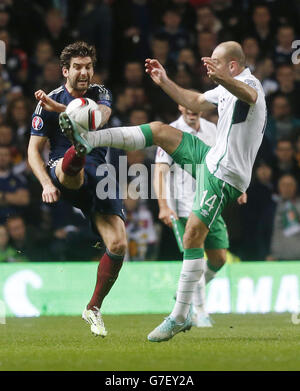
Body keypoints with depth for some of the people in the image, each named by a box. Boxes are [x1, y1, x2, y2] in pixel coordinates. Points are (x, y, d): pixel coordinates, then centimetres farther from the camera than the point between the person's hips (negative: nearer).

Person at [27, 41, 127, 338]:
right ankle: (71, 165, -83)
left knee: (118, 244, -11)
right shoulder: (48, 102, 4)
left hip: (99, 174, 3)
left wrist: (60, 108, -27)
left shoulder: (101, 94, 11)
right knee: (71, 166, -43)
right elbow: (33, 150, 4)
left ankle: (94, 308, 6)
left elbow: (99, 118, -13)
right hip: (62, 172, -3)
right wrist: (47, 183, -13)